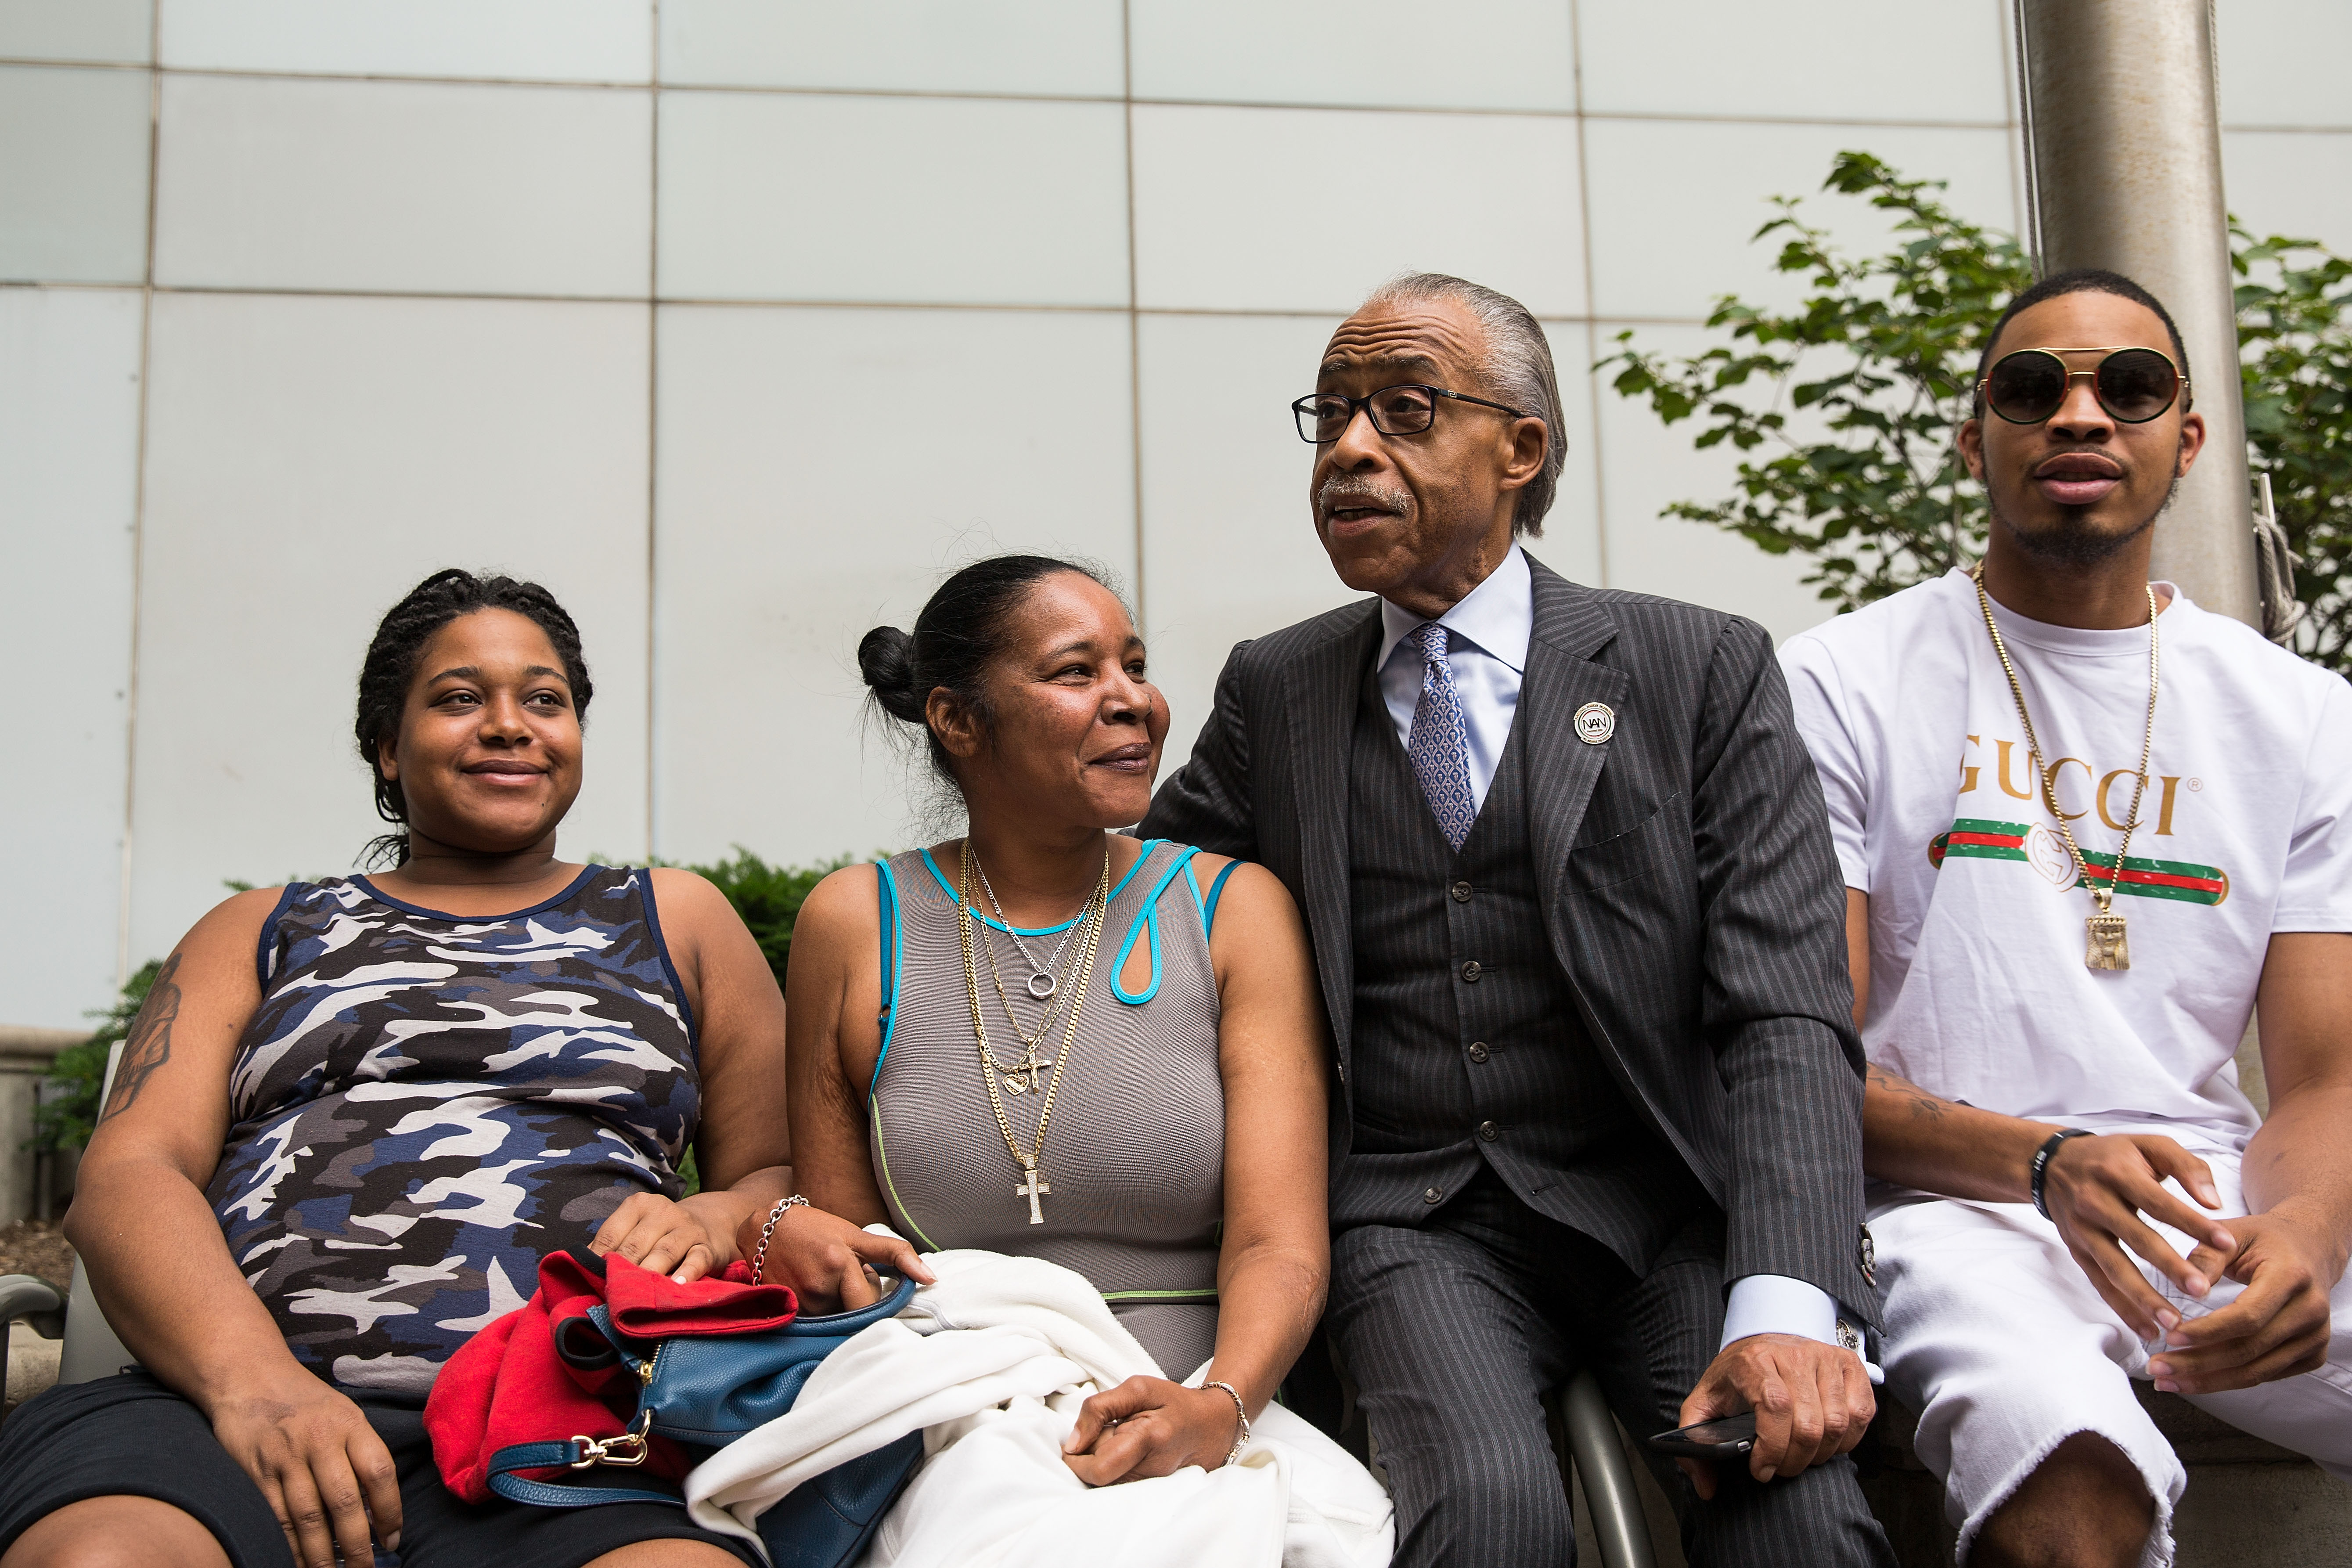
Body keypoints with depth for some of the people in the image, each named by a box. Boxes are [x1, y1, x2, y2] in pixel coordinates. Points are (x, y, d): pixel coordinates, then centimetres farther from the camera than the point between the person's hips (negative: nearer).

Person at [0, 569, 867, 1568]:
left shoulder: (672, 922, 25)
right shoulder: (262, 934, 24)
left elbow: (785, 1174, 23)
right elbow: (129, 1172, 9)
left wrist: (712, 1222, -4)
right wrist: (251, 1377, -12)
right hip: (234, 1403, 1)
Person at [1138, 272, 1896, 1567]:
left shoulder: (1703, 671, 2)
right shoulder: (1272, 692, 11)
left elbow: (1786, 1016, -6)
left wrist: (1785, 1306, -22)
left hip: (1659, 1211, 0)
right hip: (1415, 1219, 1)